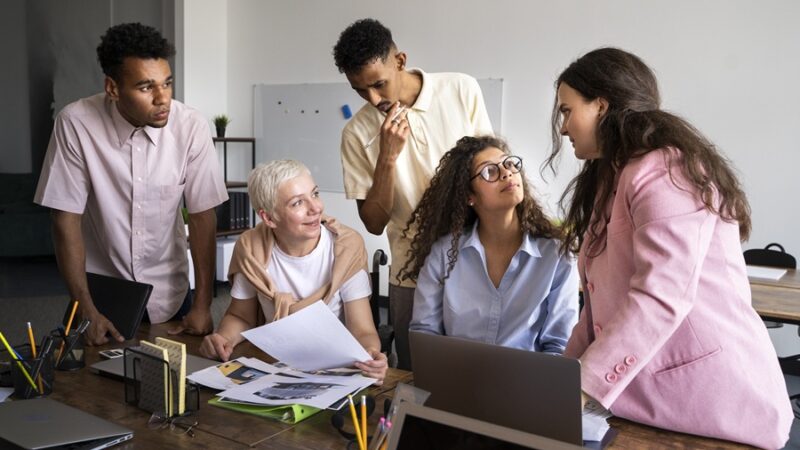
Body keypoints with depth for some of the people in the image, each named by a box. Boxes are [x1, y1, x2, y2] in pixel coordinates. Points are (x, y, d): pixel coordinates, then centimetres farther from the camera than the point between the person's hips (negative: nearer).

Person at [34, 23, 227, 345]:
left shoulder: (191, 126, -17)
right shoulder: (75, 124, -19)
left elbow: (202, 216, -11)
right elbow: (67, 218, -14)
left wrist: (202, 306, -13)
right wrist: (85, 308, -17)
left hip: (169, 291, 1)